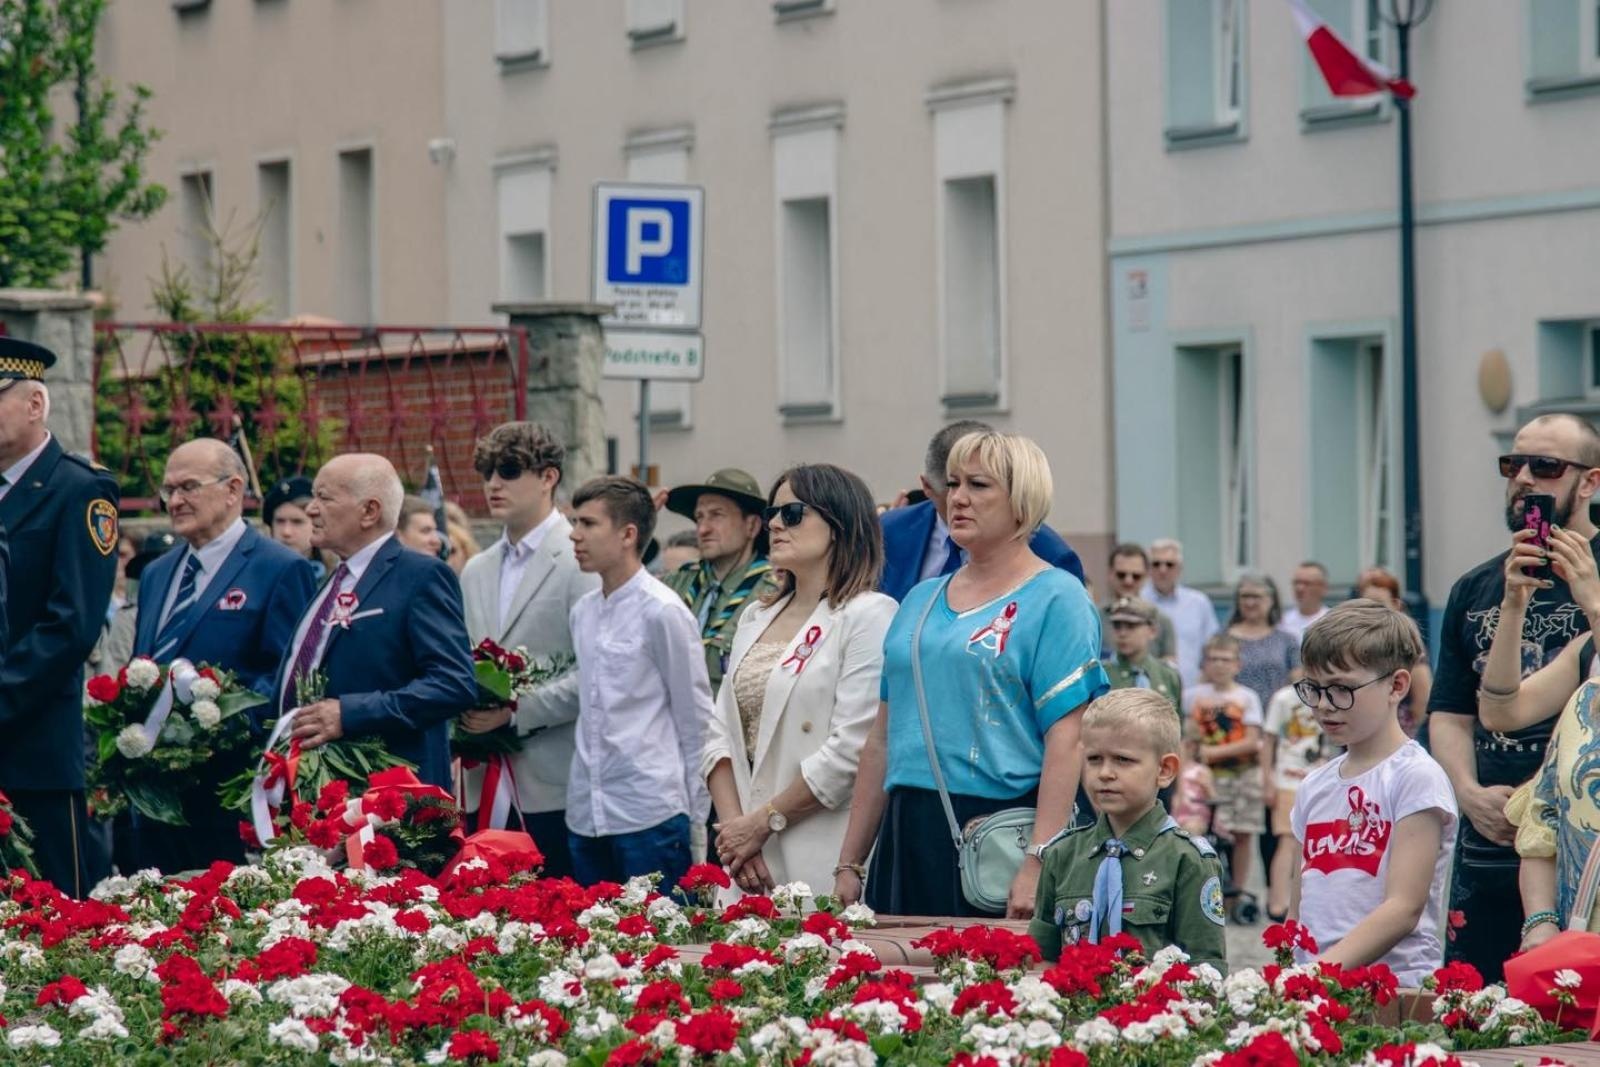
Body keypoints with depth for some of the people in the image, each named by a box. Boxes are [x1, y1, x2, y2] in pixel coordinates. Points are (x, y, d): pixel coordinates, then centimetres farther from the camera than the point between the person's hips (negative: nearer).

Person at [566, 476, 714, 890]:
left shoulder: (662, 612, -8)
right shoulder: (582, 611, 11)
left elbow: (695, 719, -4)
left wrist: (692, 813, -2)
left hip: (650, 813, -7)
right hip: (586, 814, 7)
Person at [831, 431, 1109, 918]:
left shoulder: (1055, 599, -2)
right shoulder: (920, 601, 18)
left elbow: (1066, 740, -11)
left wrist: (1038, 863, -21)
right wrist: (849, 864, 15)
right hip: (908, 839, 6)